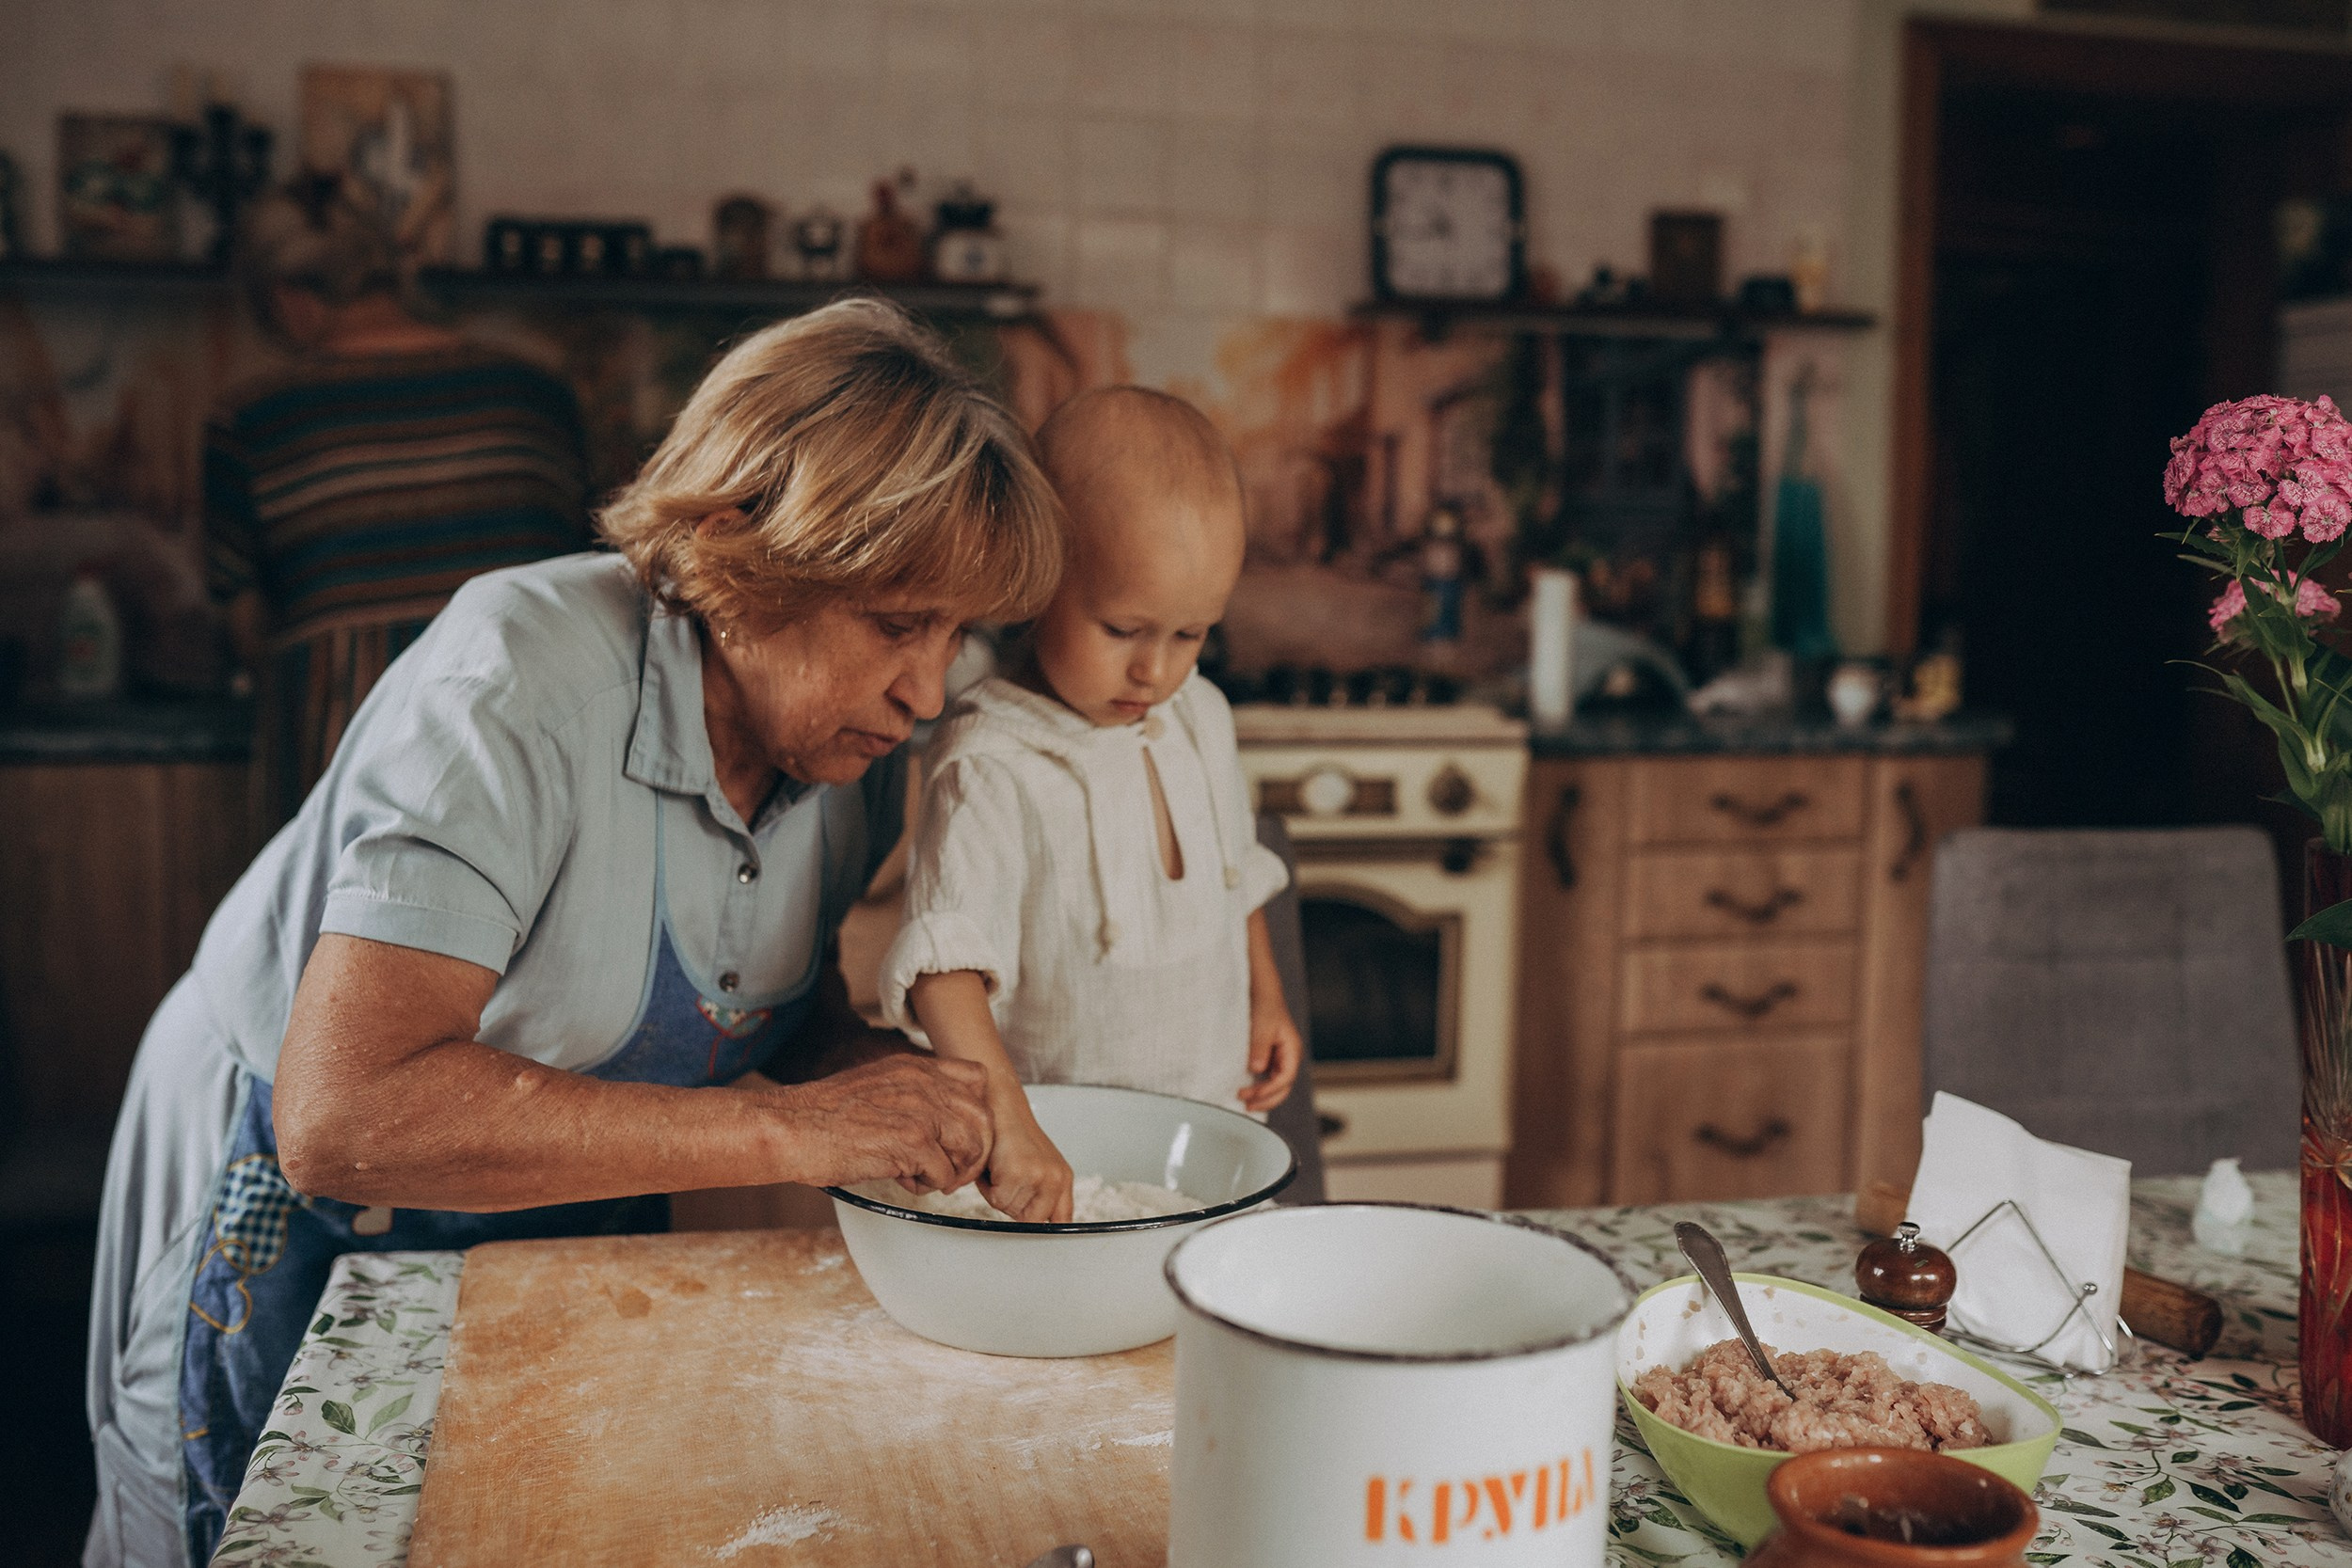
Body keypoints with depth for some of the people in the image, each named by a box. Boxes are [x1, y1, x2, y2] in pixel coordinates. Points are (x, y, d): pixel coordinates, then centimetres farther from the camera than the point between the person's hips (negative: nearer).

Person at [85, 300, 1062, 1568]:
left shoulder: (854, 734, -13)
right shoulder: (521, 682, -34)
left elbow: (802, 1017, 0)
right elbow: (345, 1117, -42)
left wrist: (891, 1083, -24)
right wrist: (787, 1129, -43)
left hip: (577, 1225, 6)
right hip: (302, 1236, -5)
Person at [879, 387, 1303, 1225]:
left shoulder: (1200, 718, 4)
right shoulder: (993, 768, -20)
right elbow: (943, 969, -30)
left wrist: (1265, 997, 20)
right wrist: (1006, 1120, -40)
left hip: (1214, 1127, 5)